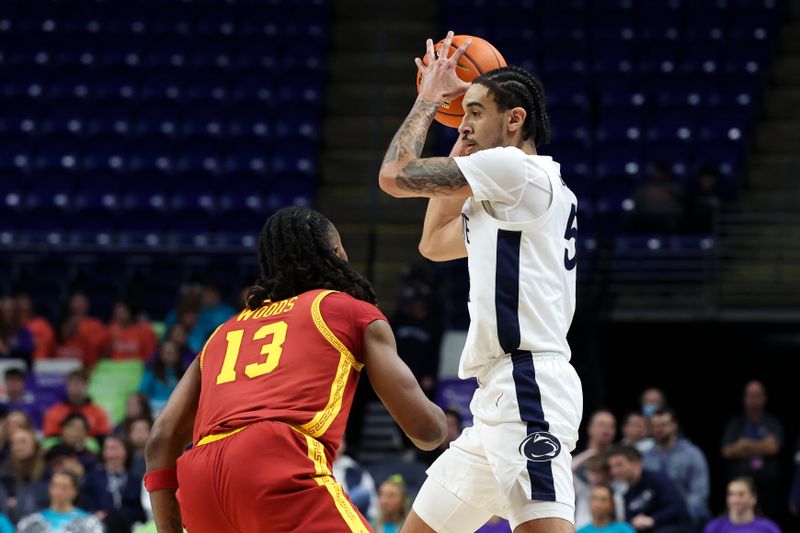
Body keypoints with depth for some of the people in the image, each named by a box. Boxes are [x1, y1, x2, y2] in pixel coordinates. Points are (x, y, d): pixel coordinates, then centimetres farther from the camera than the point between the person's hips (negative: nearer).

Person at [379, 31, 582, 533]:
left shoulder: (518, 168, -6)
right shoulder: (506, 200, 24)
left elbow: (396, 175, -5)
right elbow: (434, 242, 36)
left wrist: (429, 97, 11)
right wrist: (466, 143, 33)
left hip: (529, 384, -11)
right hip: (499, 398, 11)